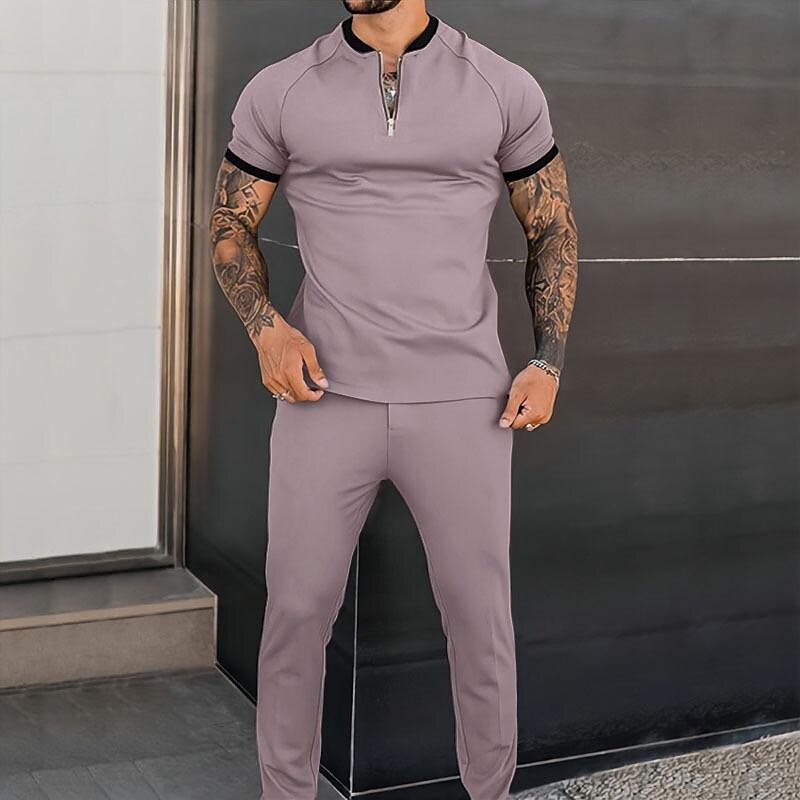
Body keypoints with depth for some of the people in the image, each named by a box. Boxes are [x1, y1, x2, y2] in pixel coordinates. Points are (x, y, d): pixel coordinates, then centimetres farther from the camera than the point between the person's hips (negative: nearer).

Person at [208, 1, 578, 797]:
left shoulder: (506, 89, 1)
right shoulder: (278, 91, 1)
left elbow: (553, 230, 9)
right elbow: (230, 227, 9)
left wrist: (548, 364, -2)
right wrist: (266, 329, -10)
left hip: (459, 402, 0)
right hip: (328, 397, 0)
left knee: (479, 613, 7)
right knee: (296, 611, 4)